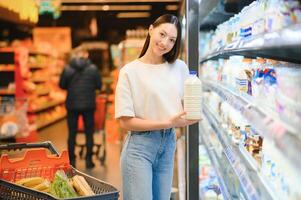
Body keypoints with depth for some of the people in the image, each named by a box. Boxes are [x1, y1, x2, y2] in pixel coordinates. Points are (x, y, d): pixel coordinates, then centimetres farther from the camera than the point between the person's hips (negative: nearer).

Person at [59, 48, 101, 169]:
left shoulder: (67, 69, -5)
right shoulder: (93, 68, -6)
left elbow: (61, 85, 2)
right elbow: (99, 86, 0)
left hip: (72, 105, 0)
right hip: (88, 105, 0)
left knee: (72, 133, 9)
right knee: (89, 133, 10)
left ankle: (72, 160, 12)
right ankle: (88, 160, 11)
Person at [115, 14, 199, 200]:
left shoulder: (180, 67, 4)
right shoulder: (130, 71, -8)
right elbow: (126, 121, -12)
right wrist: (167, 123, -16)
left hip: (168, 144, 5)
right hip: (139, 146, -4)